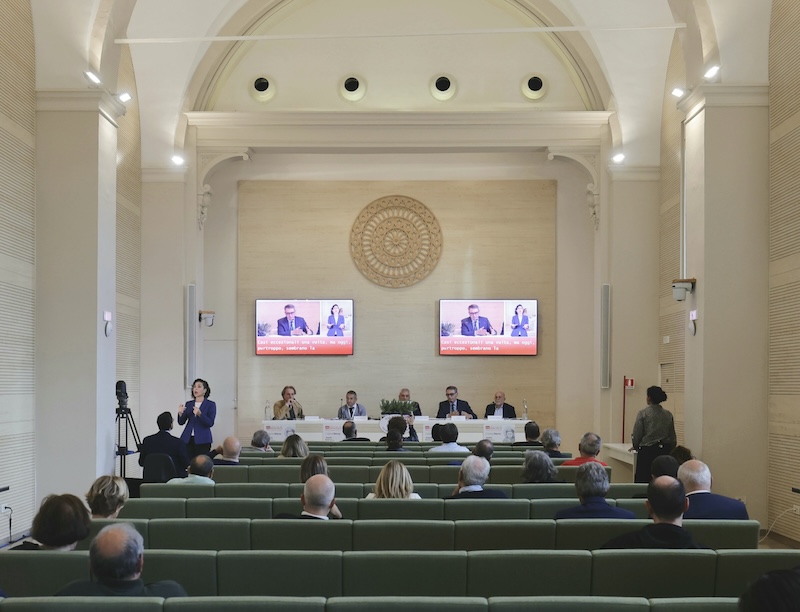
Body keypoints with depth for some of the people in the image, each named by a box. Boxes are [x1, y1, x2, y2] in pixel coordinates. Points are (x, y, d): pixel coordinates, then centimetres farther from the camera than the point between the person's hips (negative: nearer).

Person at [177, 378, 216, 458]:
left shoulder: (210, 405, 0)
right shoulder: (188, 404, 12)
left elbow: (210, 423, -10)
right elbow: (181, 422, 8)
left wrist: (200, 414, -24)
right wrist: (180, 413, -12)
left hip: (202, 440, -3)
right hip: (187, 439, 3)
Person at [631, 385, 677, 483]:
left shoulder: (643, 413, -8)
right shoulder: (668, 414, 6)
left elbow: (636, 435, -6)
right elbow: (673, 437, 10)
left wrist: (636, 447, 14)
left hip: (647, 452, -4)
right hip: (664, 452, 4)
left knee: (642, 479, 0)